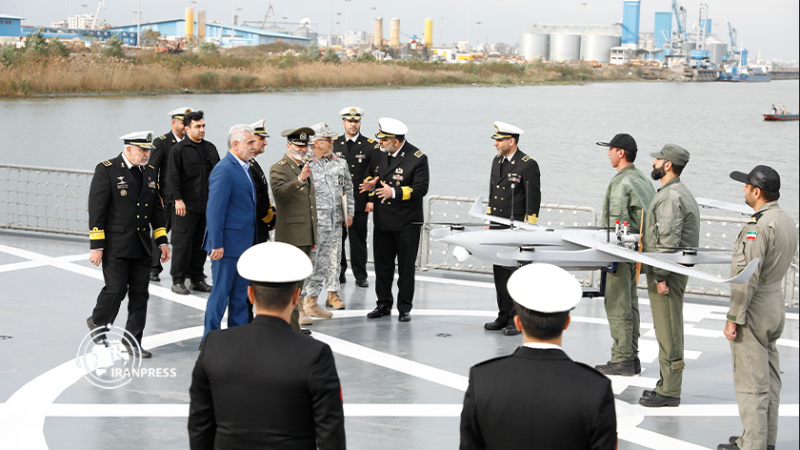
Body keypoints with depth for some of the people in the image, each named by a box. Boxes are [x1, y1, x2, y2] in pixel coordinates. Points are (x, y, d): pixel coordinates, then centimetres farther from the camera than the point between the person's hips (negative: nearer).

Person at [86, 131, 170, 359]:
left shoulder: (150, 172, 12)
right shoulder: (106, 170, -7)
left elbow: (157, 208, 18)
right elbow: (96, 209, -10)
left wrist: (162, 241, 12)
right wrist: (96, 246, -13)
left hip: (141, 246, 6)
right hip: (115, 244, -6)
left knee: (140, 294, 5)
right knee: (116, 289, -8)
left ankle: (133, 341, 14)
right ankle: (97, 322, 20)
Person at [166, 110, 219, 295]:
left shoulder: (210, 148, 14)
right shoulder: (178, 149, -5)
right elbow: (173, 176, -9)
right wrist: (178, 199, -16)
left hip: (207, 204, 6)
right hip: (186, 204, -6)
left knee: (202, 242, 9)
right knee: (183, 242, -4)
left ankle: (197, 278, 18)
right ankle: (178, 280, 3)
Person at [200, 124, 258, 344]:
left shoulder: (244, 168, 13)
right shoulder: (224, 169, -16)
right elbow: (215, 209, -19)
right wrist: (216, 244, -21)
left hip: (244, 243, 9)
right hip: (228, 243, -9)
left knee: (241, 293, 14)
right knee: (221, 292, -2)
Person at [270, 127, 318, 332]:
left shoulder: (305, 168, 21)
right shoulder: (279, 168, -6)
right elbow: (279, 192, -25)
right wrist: (300, 179, -38)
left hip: (305, 236, 8)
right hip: (290, 236, -8)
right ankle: (292, 329, -9)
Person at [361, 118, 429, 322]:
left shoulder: (417, 158, -11)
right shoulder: (379, 155, 5)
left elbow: (421, 188, -16)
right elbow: (371, 175, 22)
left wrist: (394, 192, -24)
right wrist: (370, 185, 0)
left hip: (407, 222, -5)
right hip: (382, 220, 5)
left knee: (406, 267, 3)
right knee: (382, 265, 10)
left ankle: (404, 308, 12)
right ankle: (384, 304, 20)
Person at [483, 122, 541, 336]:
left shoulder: (528, 165, -11)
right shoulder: (497, 161, 13)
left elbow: (533, 198, -11)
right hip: (497, 227, 8)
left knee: (515, 274, -4)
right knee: (500, 273, 10)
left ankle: (517, 320, 3)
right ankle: (504, 316, 18)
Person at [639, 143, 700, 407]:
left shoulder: (671, 197, -18)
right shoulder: (680, 192, 17)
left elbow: (668, 241, -22)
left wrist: (660, 277, -22)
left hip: (667, 272, -11)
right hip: (673, 270, 11)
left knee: (668, 333, -7)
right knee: (668, 332, 15)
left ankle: (669, 392, -3)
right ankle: (668, 385, 22)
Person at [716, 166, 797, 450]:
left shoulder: (759, 226, -22)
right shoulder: (787, 221, 8)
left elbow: (747, 277, -23)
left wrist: (733, 318, -19)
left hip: (754, 310, -10)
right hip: (776, 306, 10)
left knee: (751, 383, -3)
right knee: (770, 378, 16)